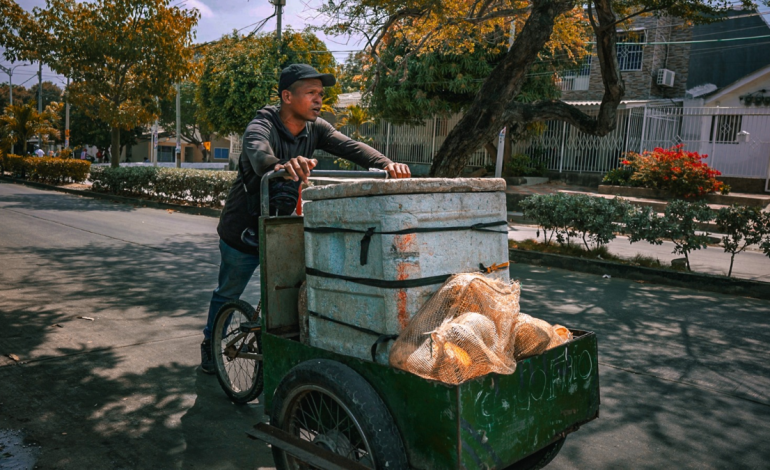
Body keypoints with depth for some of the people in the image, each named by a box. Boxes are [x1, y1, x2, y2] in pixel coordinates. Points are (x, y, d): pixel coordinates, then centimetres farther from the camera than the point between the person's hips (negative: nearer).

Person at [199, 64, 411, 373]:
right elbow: (258, 153, -47)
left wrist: (386, 164, -43)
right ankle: (210, 344, 40)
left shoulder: (315, 128, -8)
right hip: (244, 230, -4)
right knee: (227, 295, 15)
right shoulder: (263, 126, -24)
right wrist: (282, 166, -71)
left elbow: (350, 146, -24)